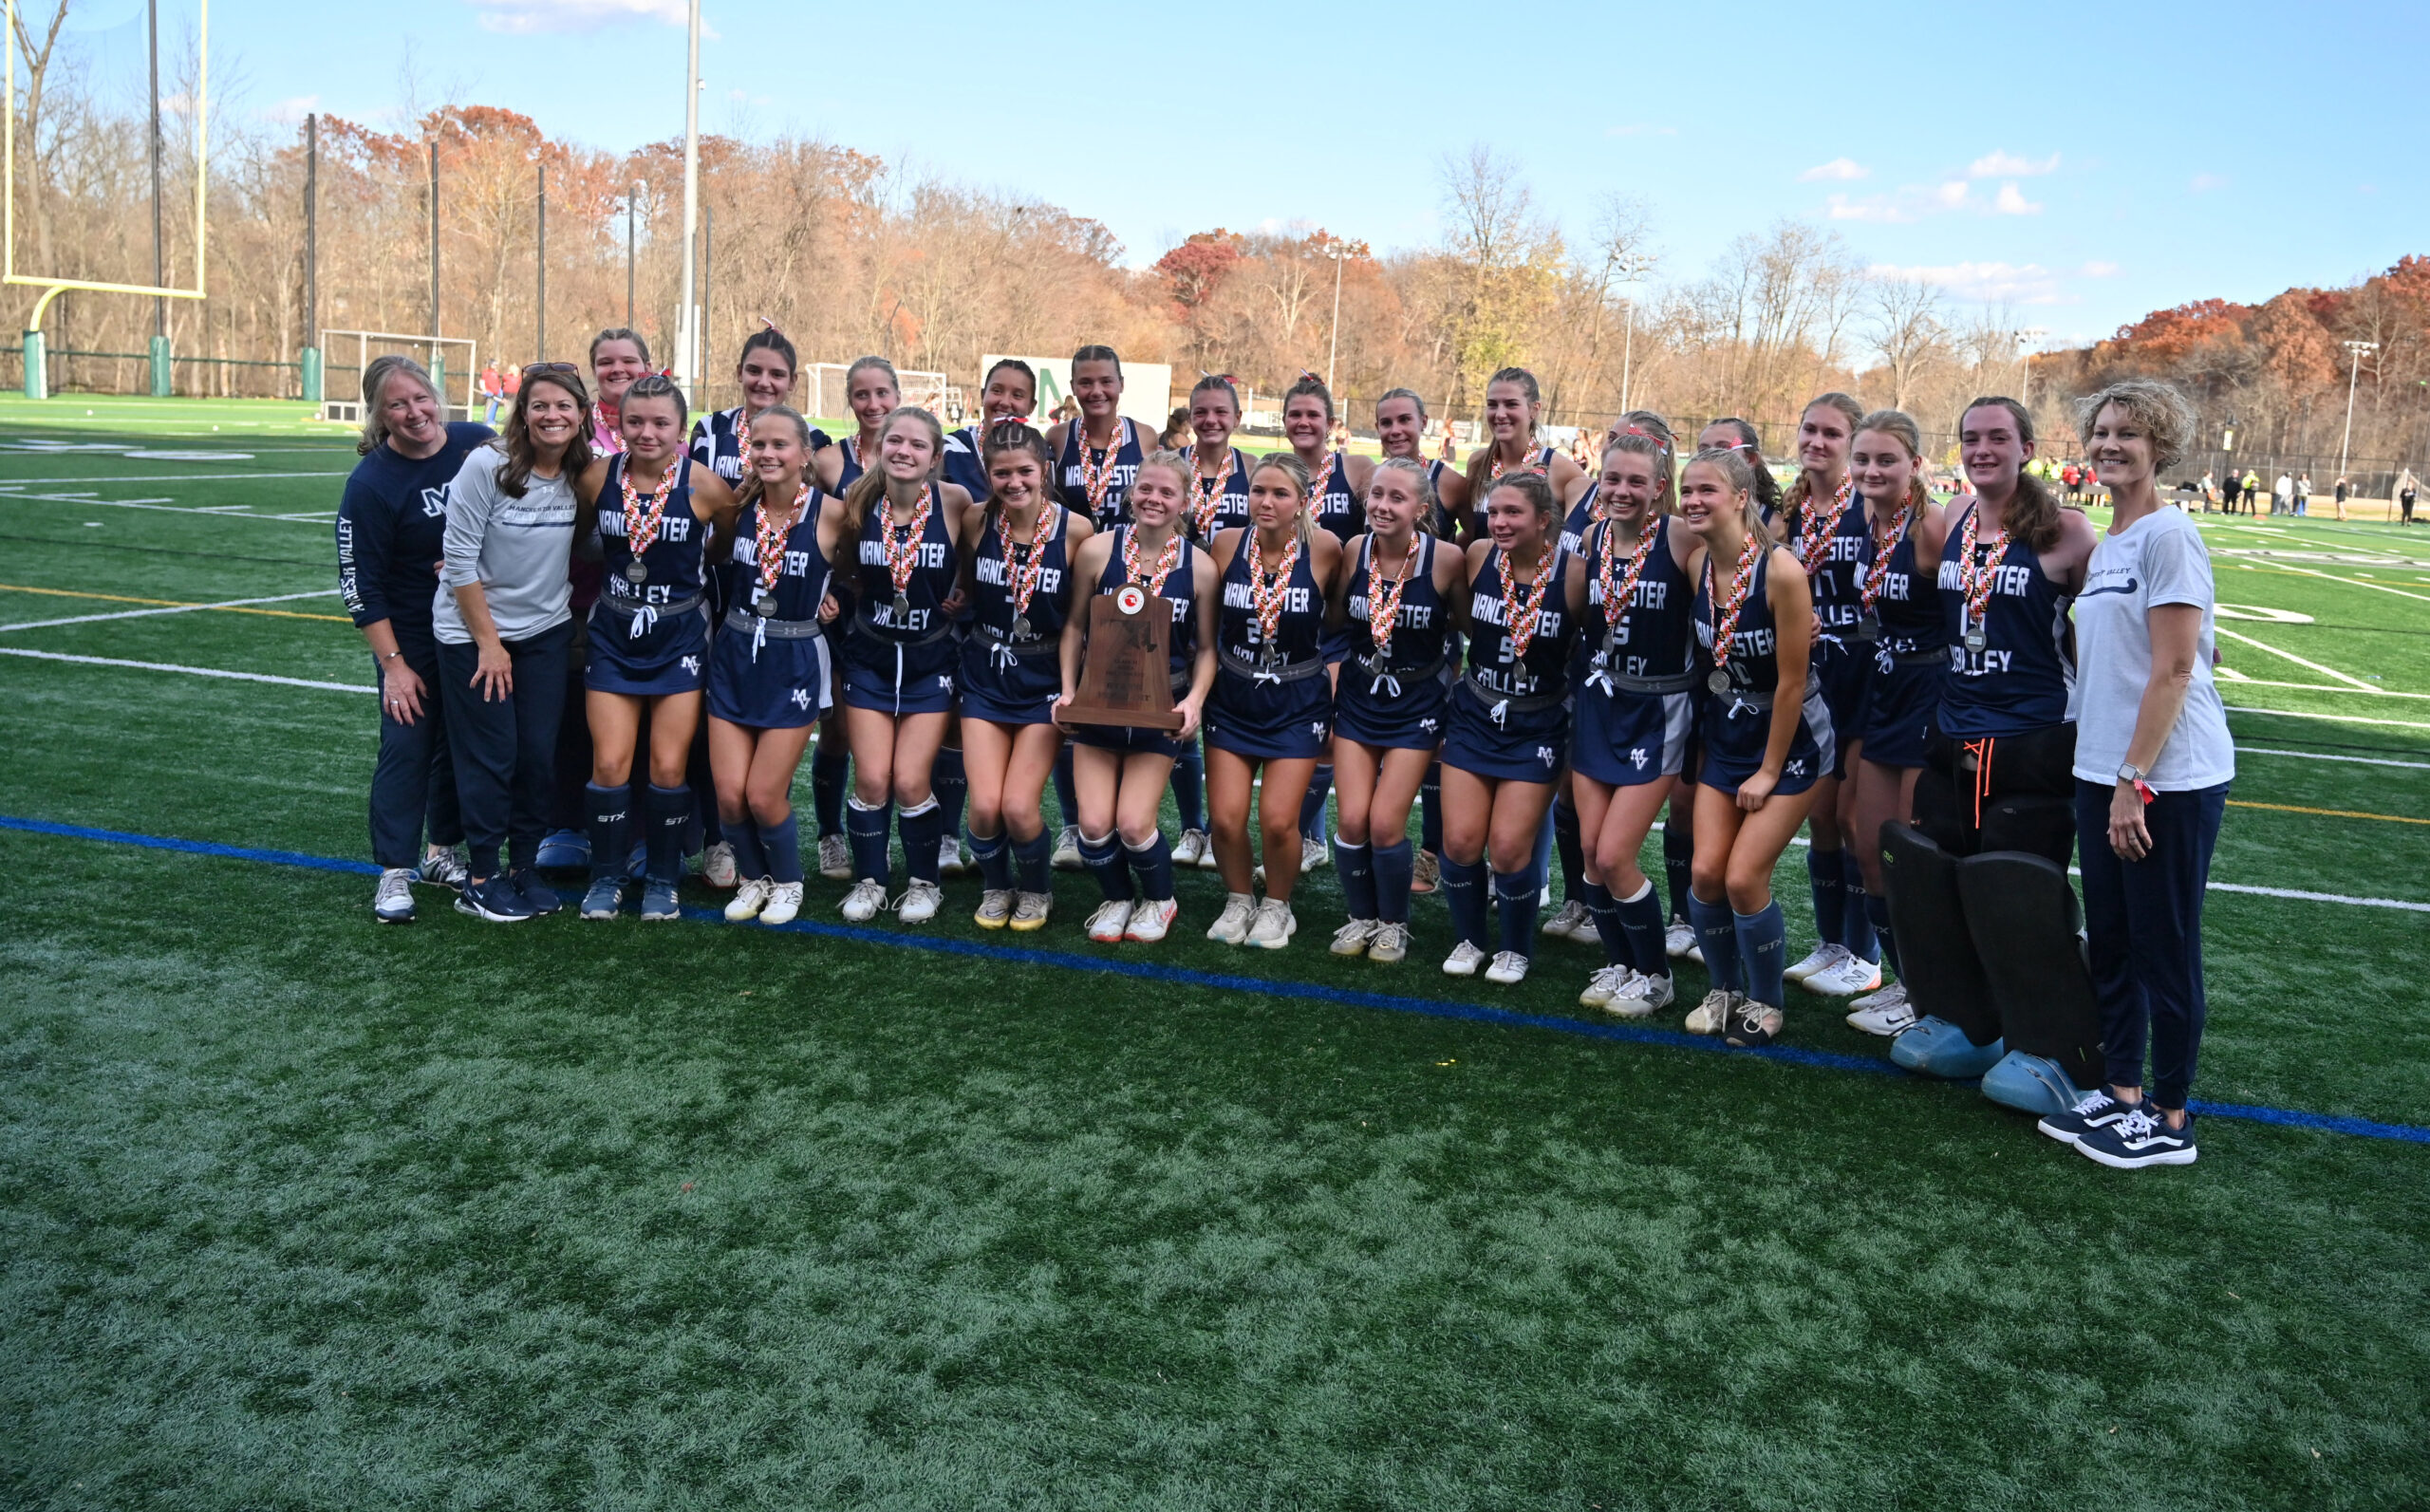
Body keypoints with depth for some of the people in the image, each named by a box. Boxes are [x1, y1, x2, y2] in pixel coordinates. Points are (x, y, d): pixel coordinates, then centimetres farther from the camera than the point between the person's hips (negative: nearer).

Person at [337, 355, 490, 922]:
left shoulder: (480, 444, -6)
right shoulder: (370, 483, -15)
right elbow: (360, 585, -12)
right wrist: (393, 665, -14)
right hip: (411, 637, -4)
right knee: (407, 745, -4)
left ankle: (441, 852, 29)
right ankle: (395, 872, 6)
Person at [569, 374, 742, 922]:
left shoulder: (704, 486, -13)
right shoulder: (597, 477, -6)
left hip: (680, 636, -2)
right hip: (614, 633, 2)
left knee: (669, 768, 1)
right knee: (610, 764, 0)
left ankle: (662, 881, 19)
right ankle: (606, 880, 17)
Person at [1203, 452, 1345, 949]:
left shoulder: (1323, 549, -13)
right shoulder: (1227, 544, -7)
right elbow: (1205, 622, 6)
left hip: (1297, 703, -2)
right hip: (1233, 699, 2)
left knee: (1277, 820, -8)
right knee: (1225, 818, -4)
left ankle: (1277, 907, 21)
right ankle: (1237, 902, 24)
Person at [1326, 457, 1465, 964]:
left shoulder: (1446, 558, -18)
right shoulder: (1355, 549, -7)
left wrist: (1459, 700, -6)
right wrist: (1332, 683, 2)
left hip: (1417, 705, -3)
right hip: (1358, 698, 3)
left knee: (1385, 824, -7)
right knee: (1352, 821, -2)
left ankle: (1393, 924, 18)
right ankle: (1360, 917, 22)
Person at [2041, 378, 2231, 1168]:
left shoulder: (2168, 535, -12)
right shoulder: (2105, 546, 13)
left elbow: (2173, 672, -17)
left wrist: (2135, 781, -19)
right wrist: (2104, 776, 14)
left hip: (2168, 778, -8)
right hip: (2102, 773, 8)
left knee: (2164, 950, 2)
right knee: (2109, 942, 14)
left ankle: (2170, 1120, 15)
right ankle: (2120, 1093, 26)